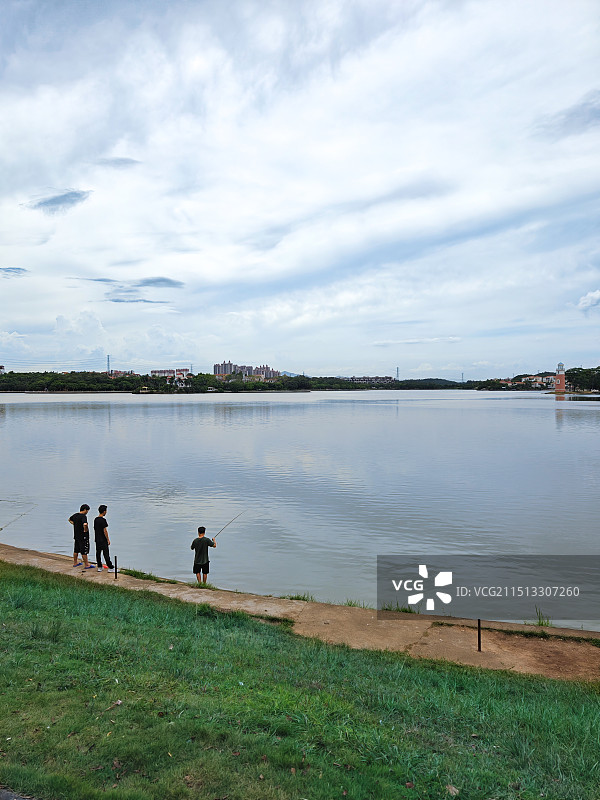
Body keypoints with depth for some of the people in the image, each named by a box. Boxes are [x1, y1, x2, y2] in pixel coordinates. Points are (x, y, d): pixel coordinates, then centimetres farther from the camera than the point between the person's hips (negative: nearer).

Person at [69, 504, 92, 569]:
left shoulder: (75, 515, 6)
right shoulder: (83, 516, -21)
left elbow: (69, 519, 27)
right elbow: (85, 524, -39)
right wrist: (86, 530, -21)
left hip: (76, 535, 8)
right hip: (83, 536, -8)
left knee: (76, 550, 19)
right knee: (84, 551, -1)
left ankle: (75, 562, 32)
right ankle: (86, 565, 6)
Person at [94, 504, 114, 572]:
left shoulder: (95, 519, 8)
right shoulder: (103, 520, -17)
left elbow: (95, 529, 14)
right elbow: (105, 531, -18)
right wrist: (108, 539, -11)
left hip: (97, 539, 8)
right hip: (103, 540, -8)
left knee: (98, 553, 10)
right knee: (106, 554, -4)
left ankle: (99, 567, 15)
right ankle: (110, 567, 0)